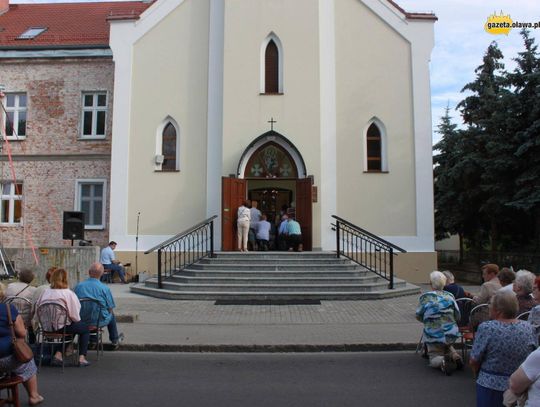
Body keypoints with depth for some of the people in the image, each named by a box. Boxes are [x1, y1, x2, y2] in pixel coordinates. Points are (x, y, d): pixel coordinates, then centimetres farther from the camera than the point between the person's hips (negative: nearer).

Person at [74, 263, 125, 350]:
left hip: (82, 320, 3)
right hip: (100, 321, -3)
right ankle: (115, 341, 46)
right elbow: (110, 308, -9)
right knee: (111, 315, 30)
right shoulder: (105, 288, -16)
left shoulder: (78, 286, -7)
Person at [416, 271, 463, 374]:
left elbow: (419, 316, -3)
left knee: (434, 357, 14)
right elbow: (457, 317, 3)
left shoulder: (424, 297, -11)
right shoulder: (449, 296, -1)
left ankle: (442, 361, -20)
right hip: (451, 334, 4)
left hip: (434, 336, -4)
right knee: (447, 346, 35)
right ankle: (454, 355, 3)